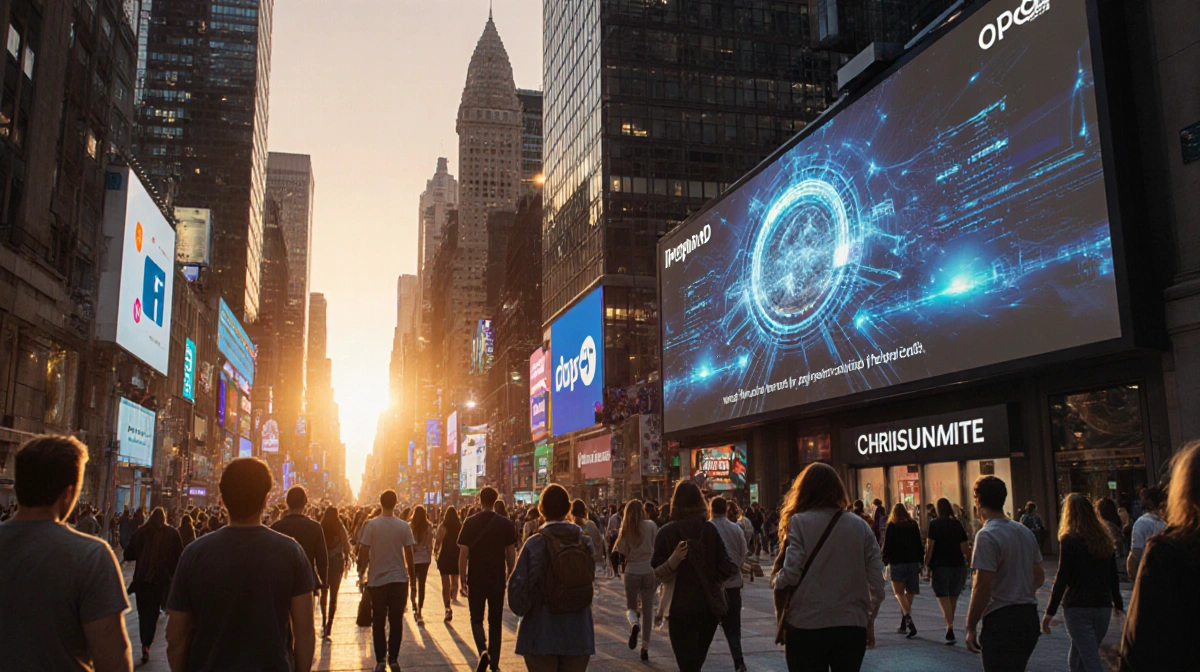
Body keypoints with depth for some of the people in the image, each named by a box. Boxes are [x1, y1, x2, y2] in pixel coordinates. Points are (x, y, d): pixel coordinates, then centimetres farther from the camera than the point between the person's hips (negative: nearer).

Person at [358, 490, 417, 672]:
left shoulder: (371, 525, -7)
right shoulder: (404, 526, -3)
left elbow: (363, 552, -8)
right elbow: (409, 554, 0)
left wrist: (361, 574, 4)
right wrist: (411, 574, 11)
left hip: (377, 580, -1)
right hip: (399, 579, 1)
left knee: (379, 622, 9)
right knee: (396, 621, 9)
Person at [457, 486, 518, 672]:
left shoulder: (470, 523, -6)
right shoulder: (506, 524, -2)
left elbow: (463, 554, -7)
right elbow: (511, 554, 1)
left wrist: (463, 579, 2)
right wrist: (509, 576, 14)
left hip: (476, 580, -1)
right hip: (497, 580, 1)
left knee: (476, 619, 12)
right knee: (495, 621, 13)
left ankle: (483, 651, -13)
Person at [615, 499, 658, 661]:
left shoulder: (626, 528, -4)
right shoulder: (651, 525, -5)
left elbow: (621, 549, -6)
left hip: (631, 571, 0)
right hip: (649, 570, 0)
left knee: (631, 606, 16)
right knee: (647, 610, 9)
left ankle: (634, 624, -18)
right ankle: (645, 647, 9)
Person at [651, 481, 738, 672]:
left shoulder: (666, 532, -6)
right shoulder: (710, 529, -3)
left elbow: (658, 573, -9)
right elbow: (725, 567, -4)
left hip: (680, 606, -3)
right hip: (709, 604, 3)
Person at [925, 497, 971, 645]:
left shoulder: (934, 523, -5)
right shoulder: (958, 524, 6)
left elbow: (930, 546, -11)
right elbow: (966, 549, 7)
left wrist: (927, 563, -2)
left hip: (940, 565, -4)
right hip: (958, 565, 4)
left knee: (942, 596, -6)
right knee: (953, 597, 16)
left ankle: (950, 628, -22)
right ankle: (950, 626, 26)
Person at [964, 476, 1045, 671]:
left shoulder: (987, 535, -16)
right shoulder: (1025, 532, 10)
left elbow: (982, 587, -18)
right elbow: (1039, 576, 17)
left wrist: (971, 628, -12)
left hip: (1001, 620, -8)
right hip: (1029, 617, 9)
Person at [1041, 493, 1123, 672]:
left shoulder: (1069, 540, -9)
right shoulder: (1105, 538, 9)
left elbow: (1062, 578, -13)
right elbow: (1113, 577, 14)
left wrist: (1050, 612, -11)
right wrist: (1118, 605, 26)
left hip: (1077, 608, -6)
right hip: (1103, 607, 6)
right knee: (1077, 657, 18)